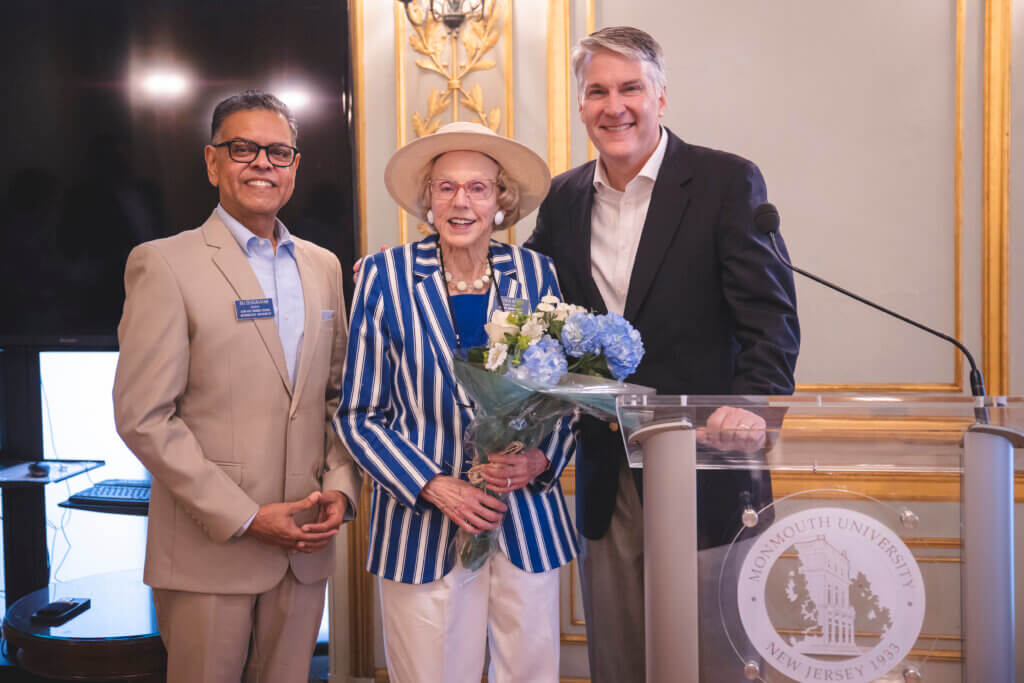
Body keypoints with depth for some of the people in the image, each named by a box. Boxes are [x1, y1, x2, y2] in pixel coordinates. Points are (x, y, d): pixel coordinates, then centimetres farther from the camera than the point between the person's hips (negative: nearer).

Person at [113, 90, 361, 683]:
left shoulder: (323, 266, 11)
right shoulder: (164, 264, -5)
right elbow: (143, 416, -11)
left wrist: (341, 485, -1)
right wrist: (244, 517, -14)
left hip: (305, 546, 5)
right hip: (208, 551, -4)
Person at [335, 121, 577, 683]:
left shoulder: (536, 274, 2)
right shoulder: (386, 276, -3)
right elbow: (359, 414, -1)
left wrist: (540, 461, -10)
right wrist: (435, 487, -11)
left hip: (527, 521, 2)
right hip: (422, 521, -1)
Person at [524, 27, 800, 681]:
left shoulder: (727, 180, -5)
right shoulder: (564, 198, 9)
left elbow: (769, 313, -11)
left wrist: (755, 404, -29)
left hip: (705, 472, -4)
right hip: (606, 482, 5)